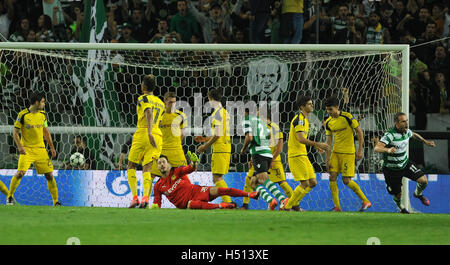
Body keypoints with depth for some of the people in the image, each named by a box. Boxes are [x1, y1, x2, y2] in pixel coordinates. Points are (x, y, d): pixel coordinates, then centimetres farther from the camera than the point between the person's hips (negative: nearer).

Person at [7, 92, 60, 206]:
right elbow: (15, 132, -4)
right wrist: (20, 146, -16)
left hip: (40, 149, 4)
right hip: (27, 149, -4)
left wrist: (52, 147, 16)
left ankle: (56, 201, 9)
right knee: (20, 173, -19)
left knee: (49, 175, -1)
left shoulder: (43, 114, 8)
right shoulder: (23, 115, -8)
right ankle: (10, 196, 0)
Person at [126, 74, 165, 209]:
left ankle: (135, 197, -8)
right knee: (147, 168, 2)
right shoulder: (160, 103, 21)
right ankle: (145, 196, -21)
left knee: (131, 166, 7)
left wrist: (149, 133, -29)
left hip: (143, 133, -5)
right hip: (158, 136, 5)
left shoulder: (143, 98, -1)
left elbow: (149, 113, -18)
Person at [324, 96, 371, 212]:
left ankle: (366, 201, 6)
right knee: (332, 177, -5)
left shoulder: (347, 117, -12)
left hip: (348, 153, -6)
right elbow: (328, 141, 9)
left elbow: (360, 132, -6)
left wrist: (360, 150, -8)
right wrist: (327, 160, 6)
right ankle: (337, 207, 2)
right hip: (335, 152, 6)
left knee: (346, 180, -9)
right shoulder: (328, 123, 5)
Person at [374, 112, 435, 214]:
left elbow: (414, 135, 20)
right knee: (397, 195, 5)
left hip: (405, 163, 5)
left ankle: (418, 194, 24)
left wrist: (426, 142, 22)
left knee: (423, 180, -11)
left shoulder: (407, 131, -7)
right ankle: (400, 207, 41)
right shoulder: (390, 135, -29)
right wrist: (388, 150, -59)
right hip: (391, 169, -5)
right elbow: (376, 148, -41)